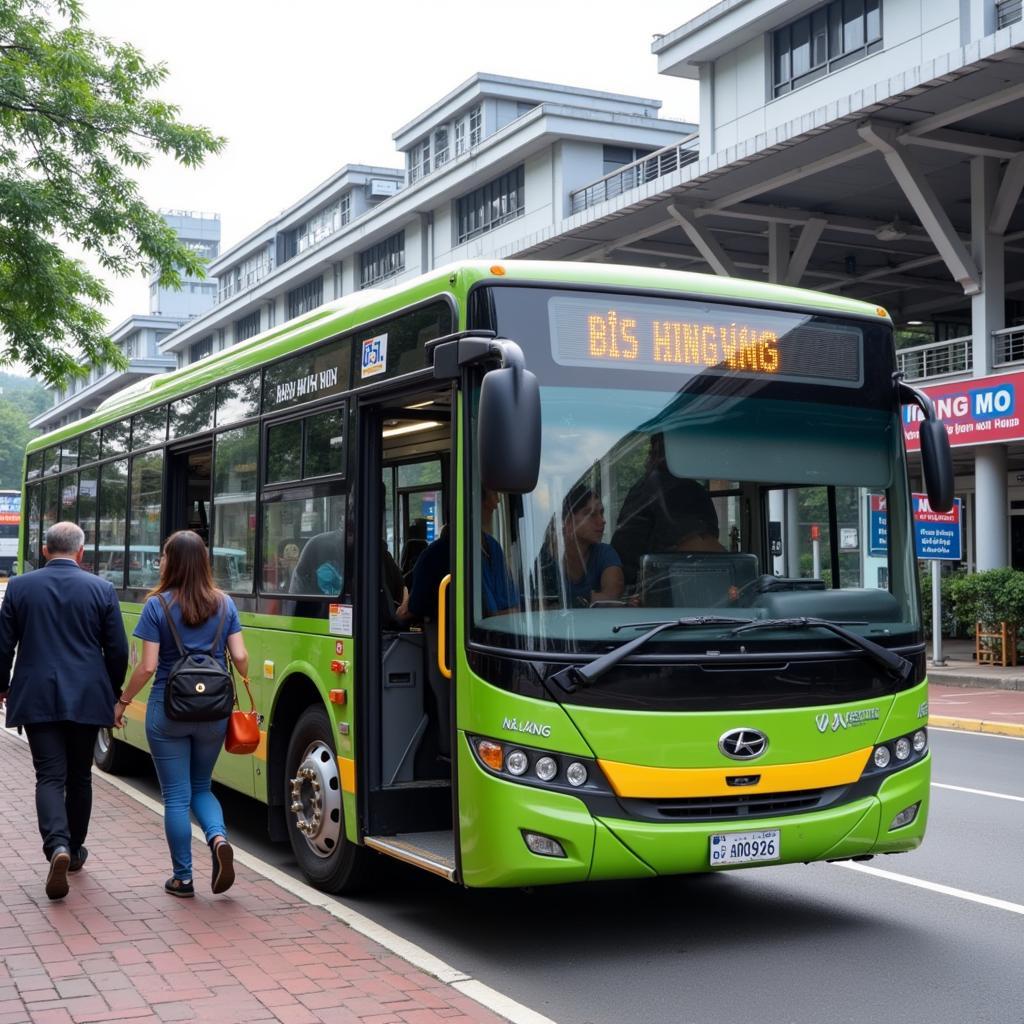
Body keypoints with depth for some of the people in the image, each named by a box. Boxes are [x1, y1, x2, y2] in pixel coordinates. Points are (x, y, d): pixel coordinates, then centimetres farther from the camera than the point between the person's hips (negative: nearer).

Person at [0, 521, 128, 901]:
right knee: (79, 775, 15)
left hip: (36, 698, 0)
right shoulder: (102, 589, -3)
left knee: (49, 775, -1)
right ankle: (74, 849, 26)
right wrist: (113, 691, 15)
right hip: (86, 698, 1)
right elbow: (117, 650, 0)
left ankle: (57, 846, -22)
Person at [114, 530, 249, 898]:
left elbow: (148, 666, -11)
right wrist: (243, 680, 22)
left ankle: (183, 878, 13)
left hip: (168, 712, -3)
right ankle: (219, 838, -7)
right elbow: (241, 658, -1)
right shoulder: (224, 604, 1)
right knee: (200, 787, 19)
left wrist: (122, 702, 4)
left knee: (176, 796, 7)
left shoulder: (157, 605, -8)